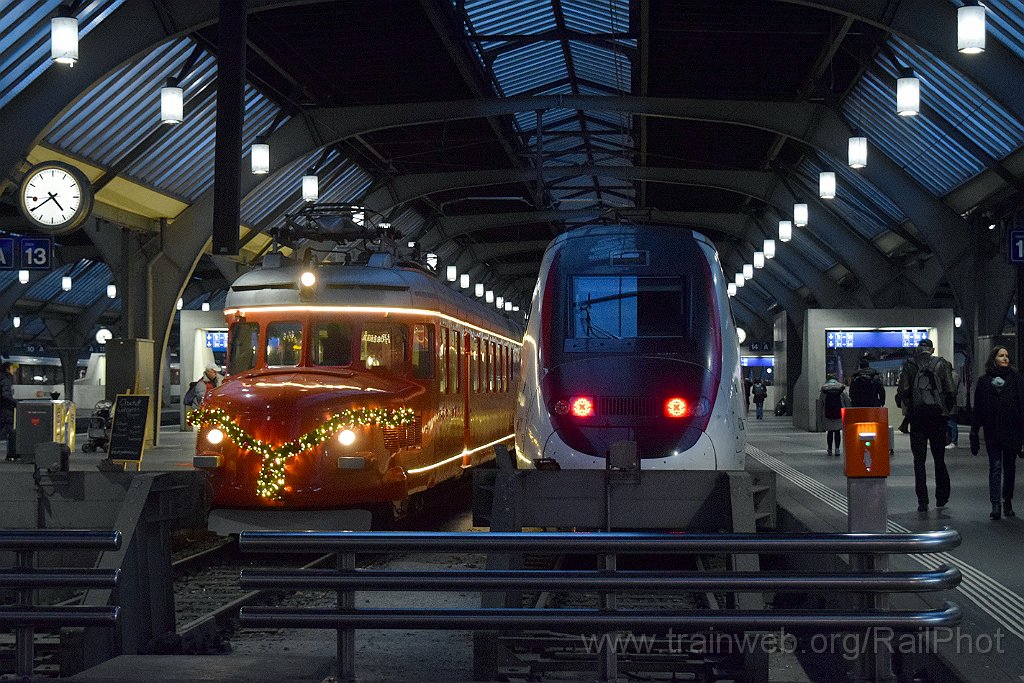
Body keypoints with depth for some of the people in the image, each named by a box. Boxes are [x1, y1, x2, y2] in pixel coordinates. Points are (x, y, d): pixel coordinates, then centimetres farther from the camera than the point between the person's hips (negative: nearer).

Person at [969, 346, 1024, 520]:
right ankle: (995, 504, -10)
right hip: (992, 431, -1)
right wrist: (975, 431, 0)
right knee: (995, 466, -5)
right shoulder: (983, 381, 5)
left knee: (1009, 467, 9)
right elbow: (978, 408, 5)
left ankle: (1008, 502, 19)